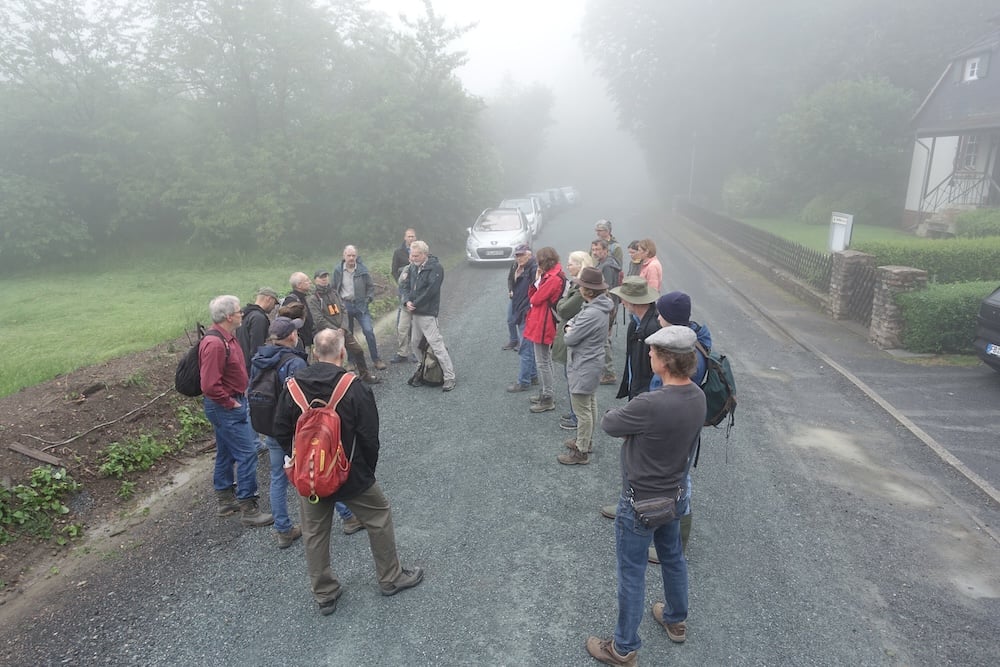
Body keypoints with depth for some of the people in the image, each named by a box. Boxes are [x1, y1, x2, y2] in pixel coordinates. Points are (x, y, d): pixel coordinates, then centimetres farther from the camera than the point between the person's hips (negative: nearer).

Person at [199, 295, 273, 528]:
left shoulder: (227, 338, 8)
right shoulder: (215, 344, -24)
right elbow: (210, 386, -28)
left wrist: (239, 398, 15)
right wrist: (231, 403, -18)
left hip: (234, 402, 11)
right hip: (226, 407, -11)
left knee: (226, 453, 19)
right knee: (247, 453, -7)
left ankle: (226, 500, 32)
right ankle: (248, 509, 1)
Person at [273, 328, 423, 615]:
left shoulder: (293, 386, -8)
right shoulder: (355, 389, -20)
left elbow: (281, 431, 0)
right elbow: (369, 438, -15)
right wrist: (367, 470, 2)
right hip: (350, 475, -3)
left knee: (314, 534, 19)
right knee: (379, 518, 18)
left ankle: (324, 595, 32)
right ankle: (391, 578, 32)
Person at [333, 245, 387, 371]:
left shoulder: (363, 269, -4)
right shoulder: (338, 270, -1)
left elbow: (371, 286, 6)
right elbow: (333, 288, 9)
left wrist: (368, 300, -3)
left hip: (360, 305, -1)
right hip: (345, 306, 1)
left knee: (369, 331, -9)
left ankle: (376, 360, 2)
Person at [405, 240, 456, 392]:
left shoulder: (435, 268, -13)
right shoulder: (413, 267, 11)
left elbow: (431, 290, -20)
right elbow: (408, 286, 16)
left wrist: (415, 304, -15)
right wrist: (408, 301, -4)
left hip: (428, 314, -8)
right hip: (415, 312, 9)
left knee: (437, 345, -9)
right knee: (414, 344, 17)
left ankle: (449, 378, -4)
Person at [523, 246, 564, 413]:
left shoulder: (554, 278, -19)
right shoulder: (548, 276, 11)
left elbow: (535, 299, -19)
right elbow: (531, 296, 9)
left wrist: (538, 280, -2)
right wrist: (537, 279, -3)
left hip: (542, 325, -11)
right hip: (540, 324, 11)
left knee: (542, 362, -3)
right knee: (546, 361, 19)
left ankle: (547, 399, 5)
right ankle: (546, 393, 31)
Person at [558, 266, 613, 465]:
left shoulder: (591, 314, -30)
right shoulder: (599, 305, 1)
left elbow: (570, 339, -23)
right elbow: (574, 320, 12)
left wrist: (570, 331, -2)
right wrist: (571, 327, -8)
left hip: (584, 366, -10)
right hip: (591, 362, 10)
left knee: (582, 410, 2)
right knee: (590, 405, 23)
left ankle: (581, 452, 15)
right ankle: (586, 440, 39)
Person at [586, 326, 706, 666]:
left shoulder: (651, 405, -35)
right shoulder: (697, 396, -9)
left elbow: (608, 424, -18)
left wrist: (618, 414, 0)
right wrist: (635, 422, -7)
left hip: (641, 501, -7)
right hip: (674, 494, 8)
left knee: (632, 574, 10)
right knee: (673, 558, 28)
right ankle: (676, 620, 51)